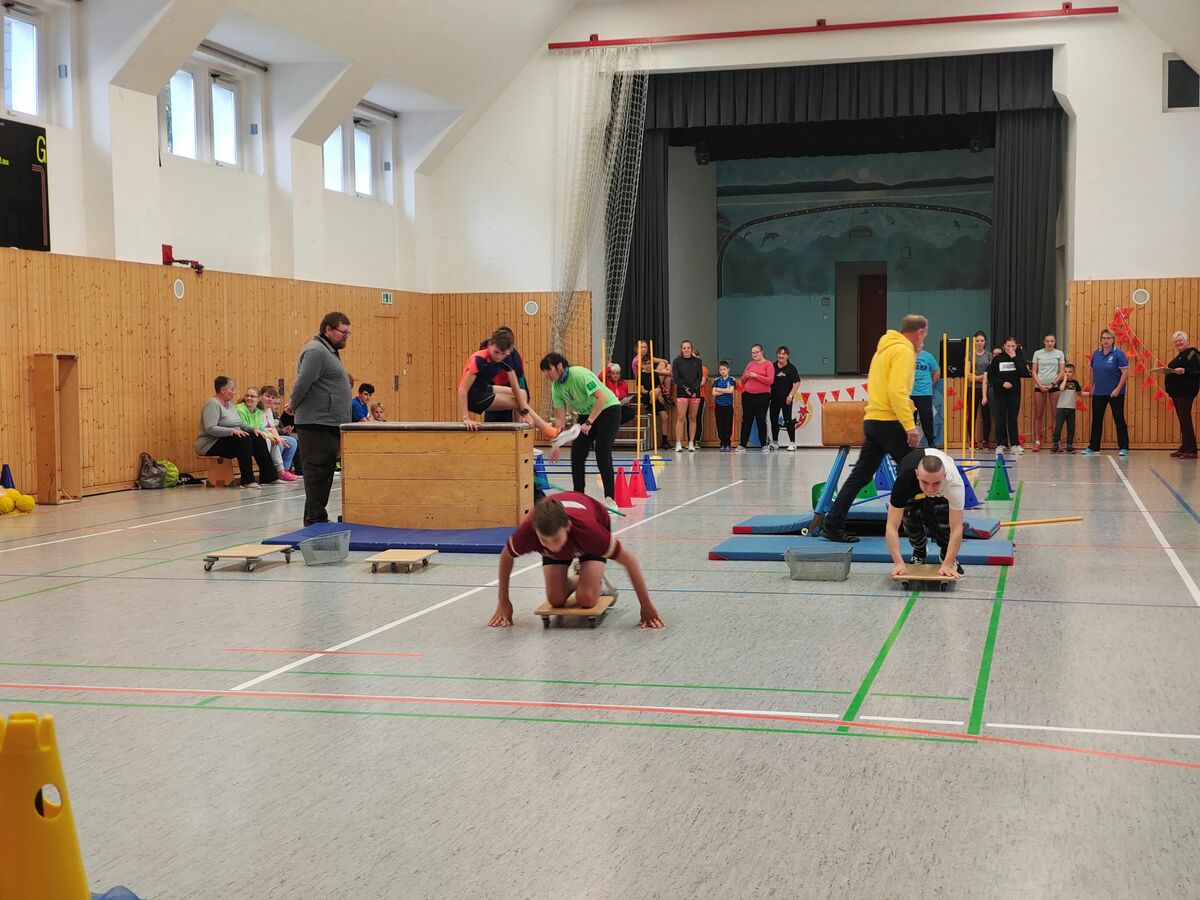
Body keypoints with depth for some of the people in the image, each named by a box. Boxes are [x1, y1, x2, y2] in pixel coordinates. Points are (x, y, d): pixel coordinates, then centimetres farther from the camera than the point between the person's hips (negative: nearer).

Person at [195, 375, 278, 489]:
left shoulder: (230, 404, 15)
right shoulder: (212, 404, -15)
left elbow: (240, 425, 19)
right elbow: (210, 428, -27)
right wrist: (233, 431, -31)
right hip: (211, 445, -9)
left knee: (257, 438, -4)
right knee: (244, 440, -30)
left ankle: (268, 476, -3)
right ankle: (247, 480, -29)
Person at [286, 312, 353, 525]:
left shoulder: (329, 351, 20)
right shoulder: (316, 351, -13)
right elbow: (303, 382, -20)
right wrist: (293, 405, -6)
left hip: (330, 425, 10)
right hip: (318, 425, -10)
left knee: (324, 473, 12)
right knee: (318, 472, -8)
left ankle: (317, 521, 18)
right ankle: (315, 521, -5)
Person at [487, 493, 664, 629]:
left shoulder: (588, 528, -46)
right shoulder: (527, 530, -41)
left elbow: (628, 560, -32)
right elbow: (506, 557, -16)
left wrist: (647, 607, -26)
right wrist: (504, 602, -8)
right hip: (554, 527, 2)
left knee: (586, 599, -19)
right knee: (556, 599, -12)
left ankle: (599, 583, 15)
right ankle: (575, 581, 20)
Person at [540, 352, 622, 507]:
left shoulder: (580, 374, -26)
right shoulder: (556, 387, -5)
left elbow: (602, 397, -29)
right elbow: (560, 417, -1)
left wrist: (589, 422, -31)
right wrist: (556, 444, -6)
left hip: (608, 409, -7)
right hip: (586, 414, 7)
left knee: (602, 453, -16)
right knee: (577, 453, -3)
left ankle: (610, 499, -12)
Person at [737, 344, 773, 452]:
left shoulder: (768, 365, -2)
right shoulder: (750, 364, 12)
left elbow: (770, 380, -13)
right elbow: (743, 381, 20)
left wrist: (756, 375, -16)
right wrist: (746, 376, -3)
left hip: (762, 396, -5)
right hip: (748, 395, 5)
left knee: (761, 420, -1)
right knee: (746, 420, 7)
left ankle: (764, 445, 7)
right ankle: (742, 445, 10)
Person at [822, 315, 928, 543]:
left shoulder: (884, 349, 19)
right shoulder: (903, 351, -10)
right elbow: (897, 391, -21)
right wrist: (910, 426, -22)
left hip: (872, 420, 9)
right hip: (890, 422, -9)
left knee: (861, 475, 7)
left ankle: (832, 525, 4)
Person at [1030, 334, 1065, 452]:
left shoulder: (1059, 353, 4)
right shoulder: (1038, 353, 5)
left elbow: (1061, 372, 2)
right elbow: (1034, 371, 4)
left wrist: (1052, 384, -8)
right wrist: (1040, 385, -8)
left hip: (1054, 386, -1)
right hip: (1039, 386, 1)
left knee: (1056, 415, -3)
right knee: (1038, 415, 0)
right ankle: (1037, 442, 3)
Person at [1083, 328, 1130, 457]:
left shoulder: (1118, 354, -10)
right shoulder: (1096, 354, 6)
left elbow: (1125, 373, -13)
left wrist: (1117, 389, -18)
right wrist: (1092, 387, 10)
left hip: (1115, 393, -5)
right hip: (1098, 393, 5)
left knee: (1119, 419, 1)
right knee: (1096, 420, 9)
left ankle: (1124, 448, 7)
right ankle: (1093, 447, 17)